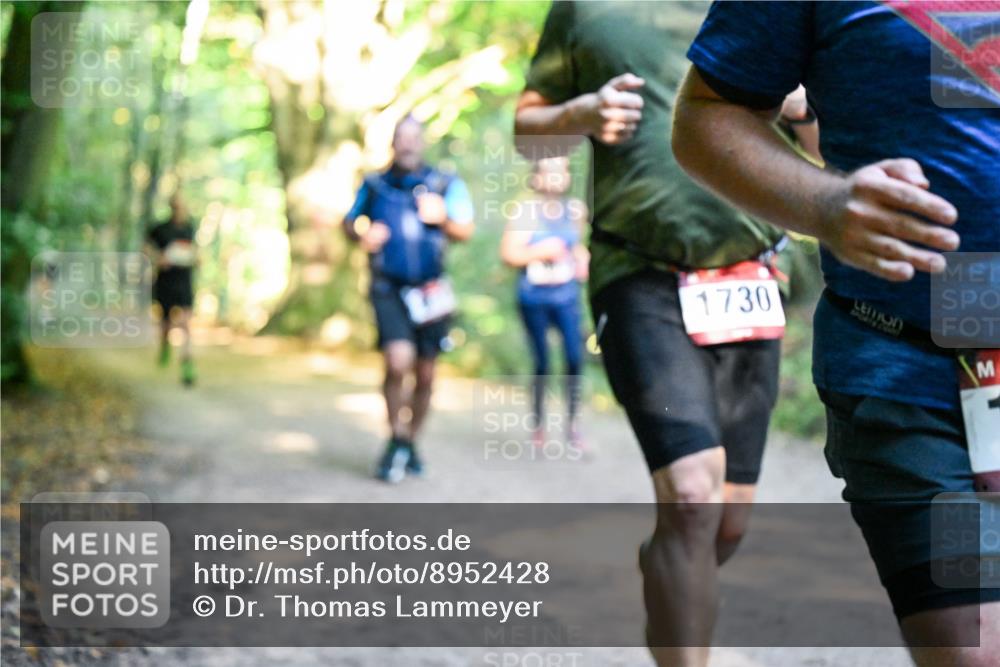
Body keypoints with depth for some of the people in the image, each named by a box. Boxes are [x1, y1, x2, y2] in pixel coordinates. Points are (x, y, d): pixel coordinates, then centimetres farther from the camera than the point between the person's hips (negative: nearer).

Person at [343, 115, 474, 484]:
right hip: (389, 290, -1)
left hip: (431, 291, 1)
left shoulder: (445, 184, 4)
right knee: (398, 362, -20)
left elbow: (466, 231, 2)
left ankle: (412, 443, 26)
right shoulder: (374, 185, 7)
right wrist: (362, 234, -4)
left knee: (425, 374, 7)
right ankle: (396, 441, -4)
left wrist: (442, 218, -19)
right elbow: (349, 222, 19)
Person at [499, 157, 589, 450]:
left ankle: (572, 421, 5)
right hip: (534, 296, -3)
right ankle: (538, 420, 22)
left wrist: (582, 258, 4)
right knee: (542, 362, 2)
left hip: (566, 295, 3)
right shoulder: (527, 212, -7)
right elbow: (508, 253, -10)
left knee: (575, 359, -9)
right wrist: (541, 251, -14)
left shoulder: (576, 210, 6)